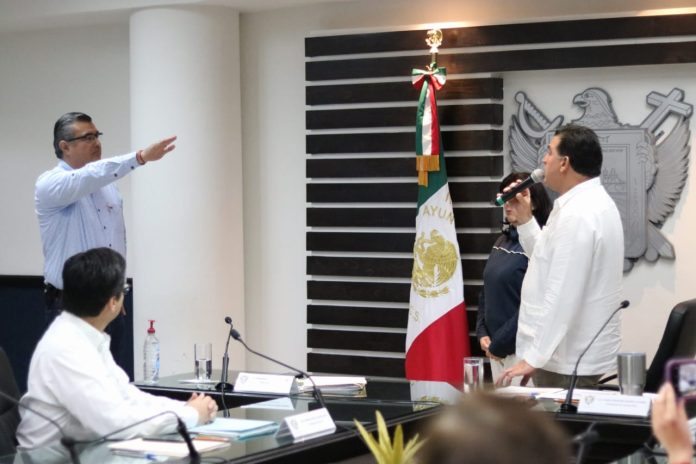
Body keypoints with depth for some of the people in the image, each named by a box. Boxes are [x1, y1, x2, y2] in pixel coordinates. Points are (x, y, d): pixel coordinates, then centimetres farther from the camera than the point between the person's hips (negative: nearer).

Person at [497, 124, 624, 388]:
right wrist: (524, 218, 12)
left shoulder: (577, 215, -21)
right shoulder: (589, 203, 12)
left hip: (567, 360, -10)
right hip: (578, 354, 10)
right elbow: (549, 261, 21)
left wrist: (533, 358, -24)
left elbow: (562, 295, -25)